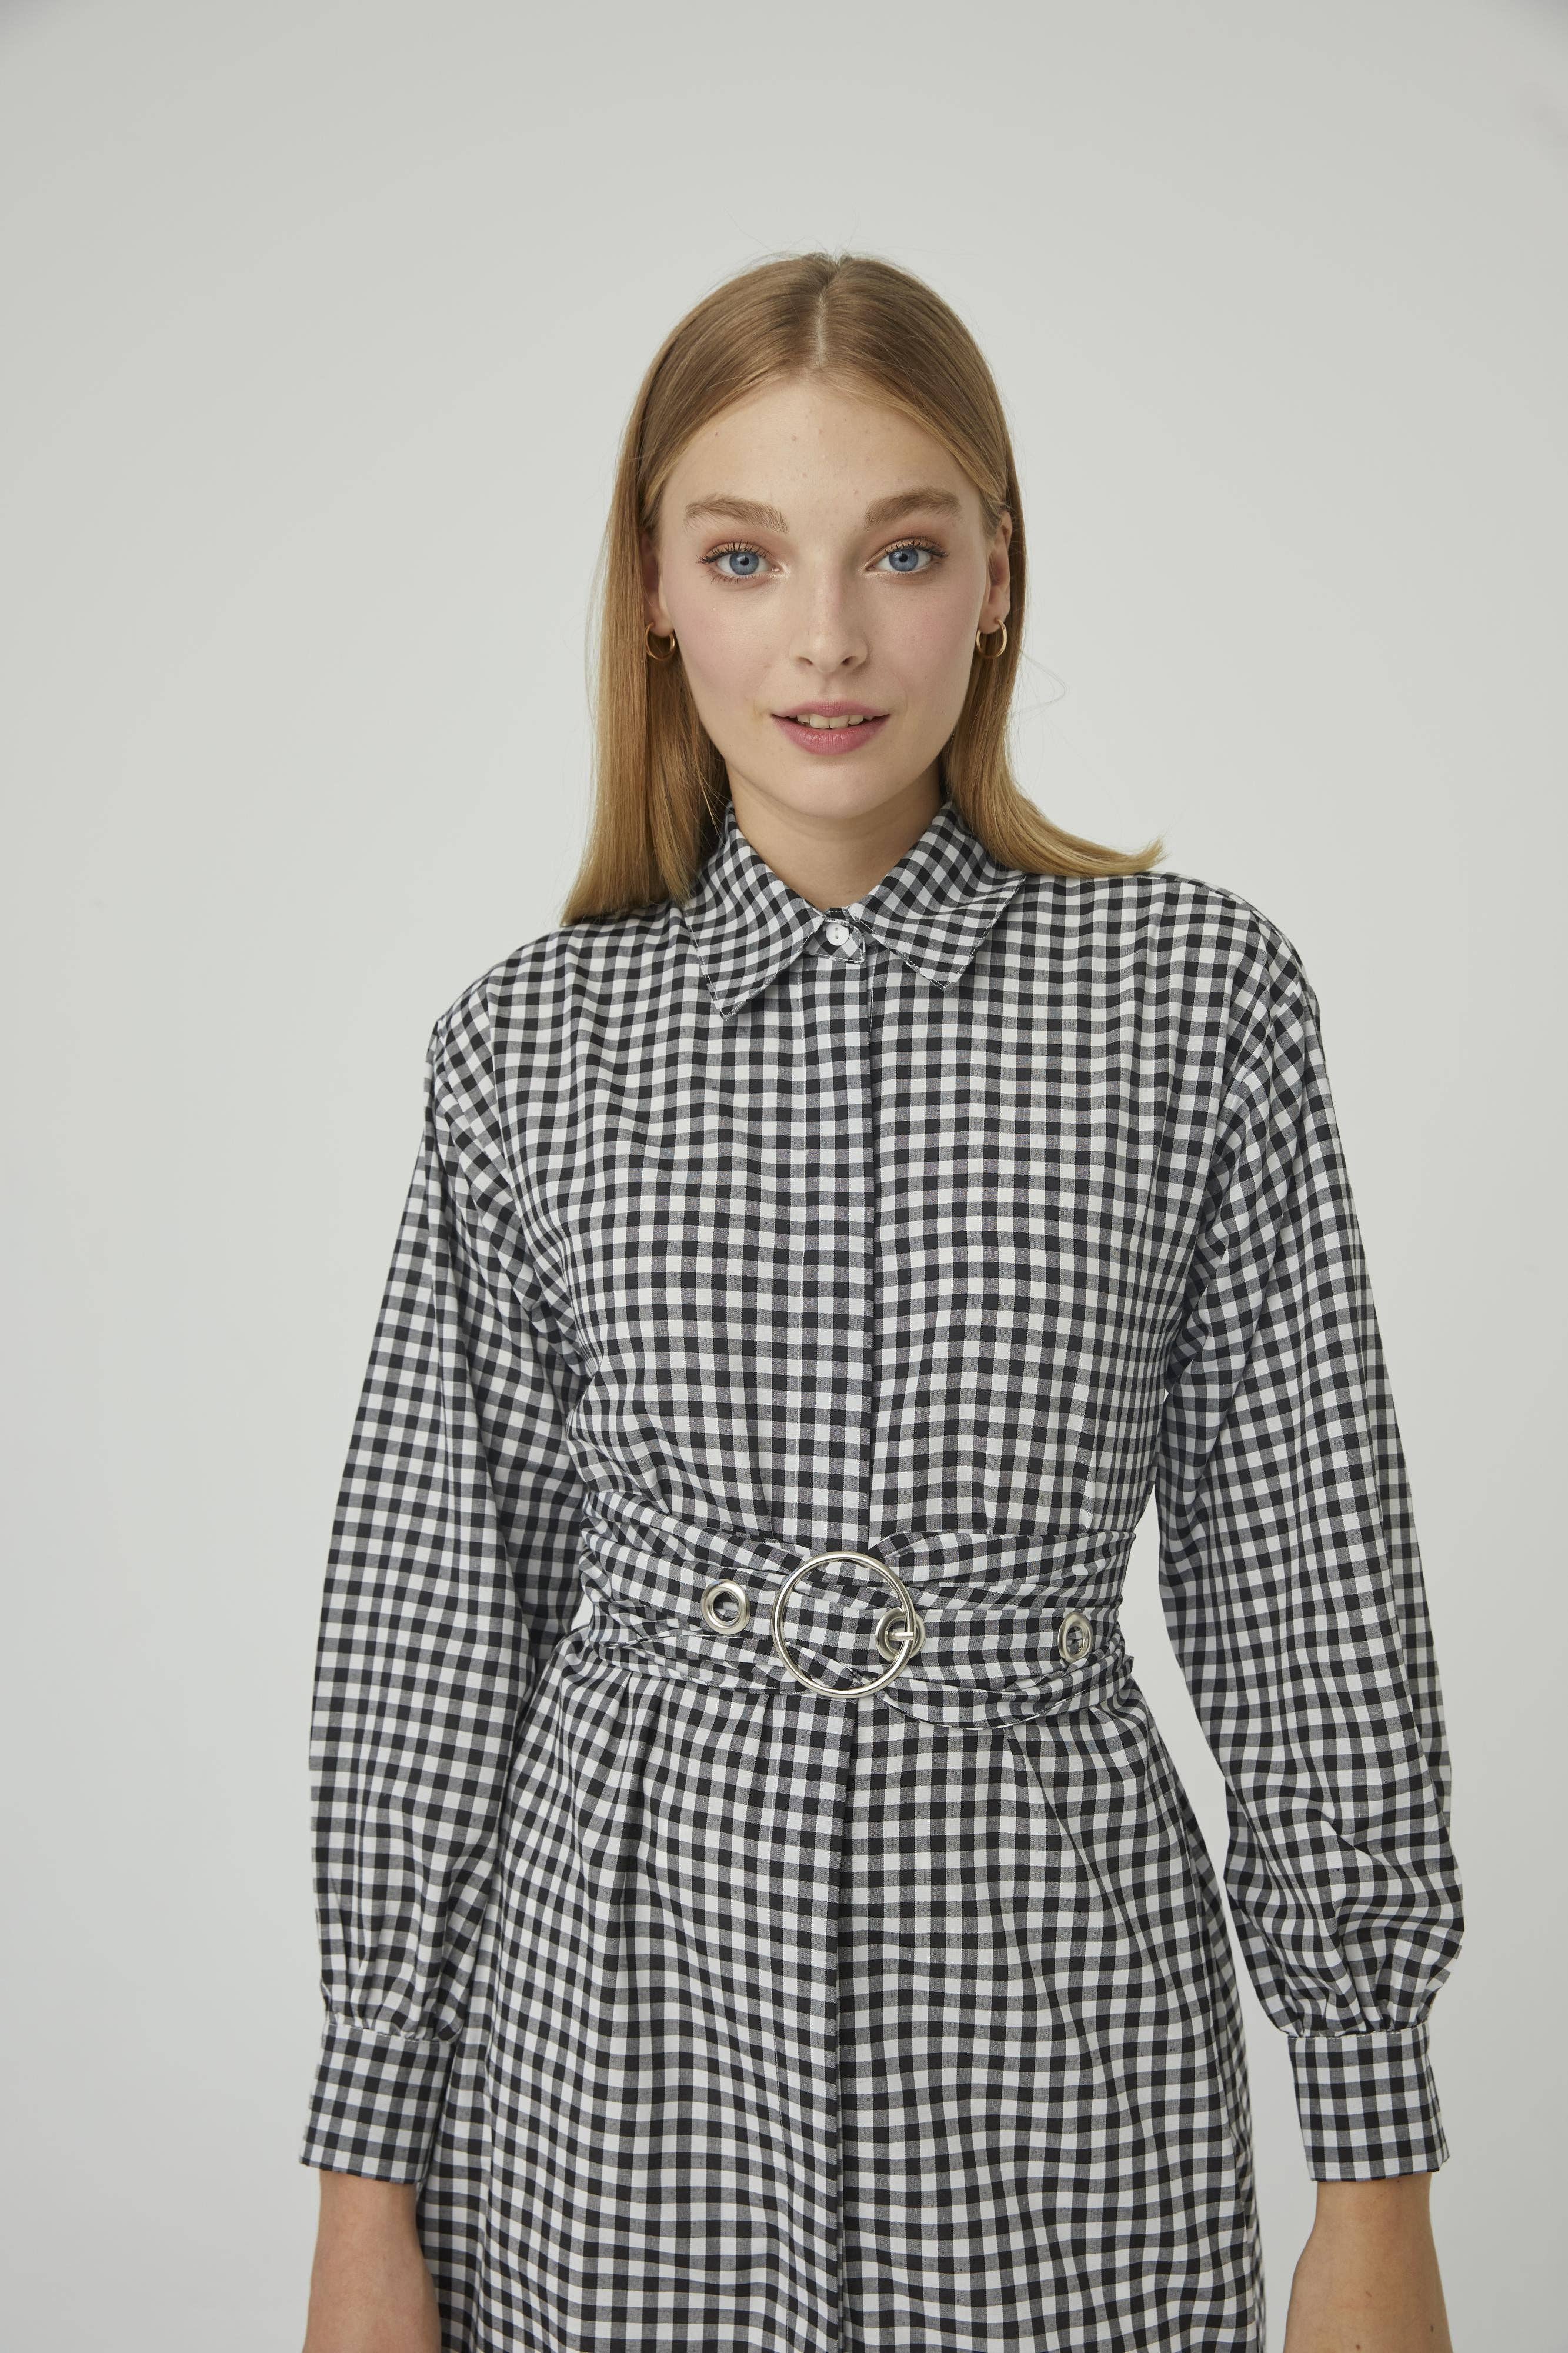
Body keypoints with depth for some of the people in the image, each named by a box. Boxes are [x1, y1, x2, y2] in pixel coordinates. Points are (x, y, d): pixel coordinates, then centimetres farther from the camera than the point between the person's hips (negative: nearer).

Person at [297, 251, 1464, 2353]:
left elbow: (1312, 1593, -3)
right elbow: (432, 1626, 1)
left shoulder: (1200, 996, -5)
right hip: (613, 1994, 1)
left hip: (1050, 1978, -1)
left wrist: (1376, 2182, -1)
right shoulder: (528, 1043, -1)